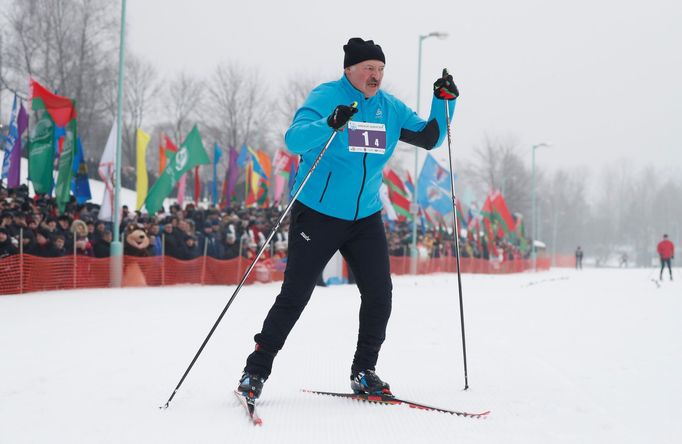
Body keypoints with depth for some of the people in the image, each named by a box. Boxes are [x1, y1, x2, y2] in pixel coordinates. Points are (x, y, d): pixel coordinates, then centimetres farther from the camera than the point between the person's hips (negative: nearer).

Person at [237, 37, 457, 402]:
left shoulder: (390, 108, 7)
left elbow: (429, 138, 13)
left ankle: (363, 372, 14)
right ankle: (255, 372, 6)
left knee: (379, 294, -1)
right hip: (318, 214, -5)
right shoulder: (326, 97, -10)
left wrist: (444, 102, -2)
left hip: (366, 218, 5)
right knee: (294, 296, -5)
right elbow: (294, 139, -24)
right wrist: (329, 124, -41)